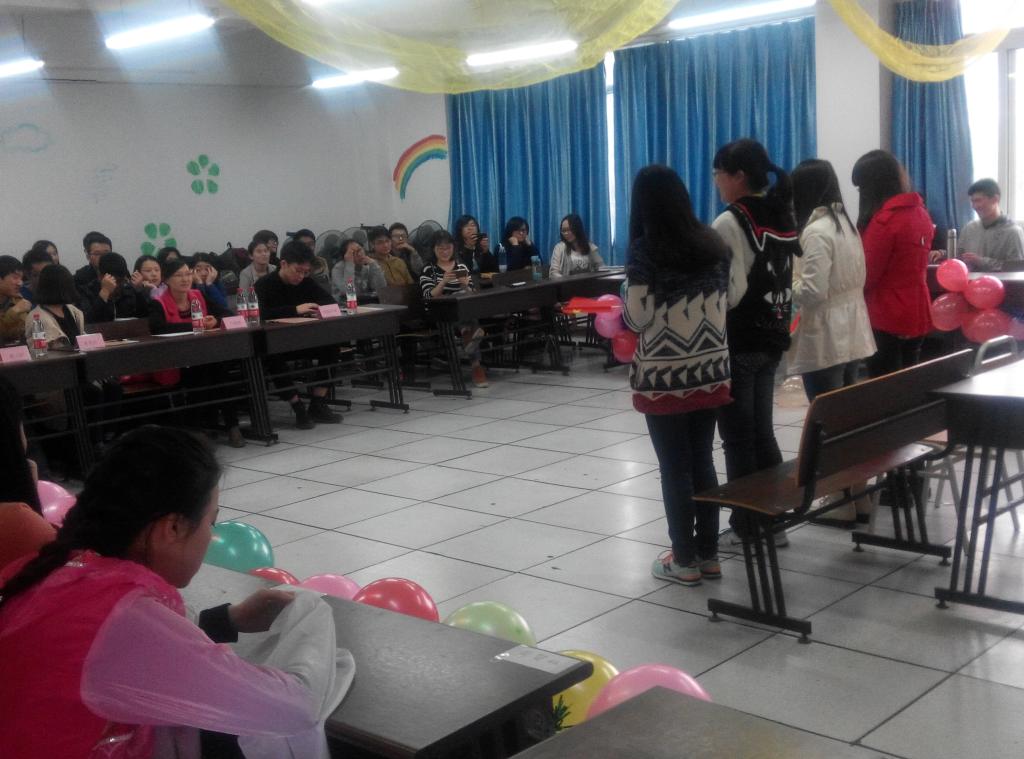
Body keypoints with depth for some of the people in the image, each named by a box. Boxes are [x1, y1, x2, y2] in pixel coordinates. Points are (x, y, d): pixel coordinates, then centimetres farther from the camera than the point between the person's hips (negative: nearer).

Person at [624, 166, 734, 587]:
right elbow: (725, 303, 10)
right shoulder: (713, 243, 4)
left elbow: (638, 317, -12)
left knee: (675, 468, 4)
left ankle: (684, 561, 13)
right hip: (710, 371, 5)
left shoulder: (645, 249, -11)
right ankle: (708, 554, 21)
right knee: (702, 461, 14)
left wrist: (619, 313, 8)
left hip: (664, 377, -5)